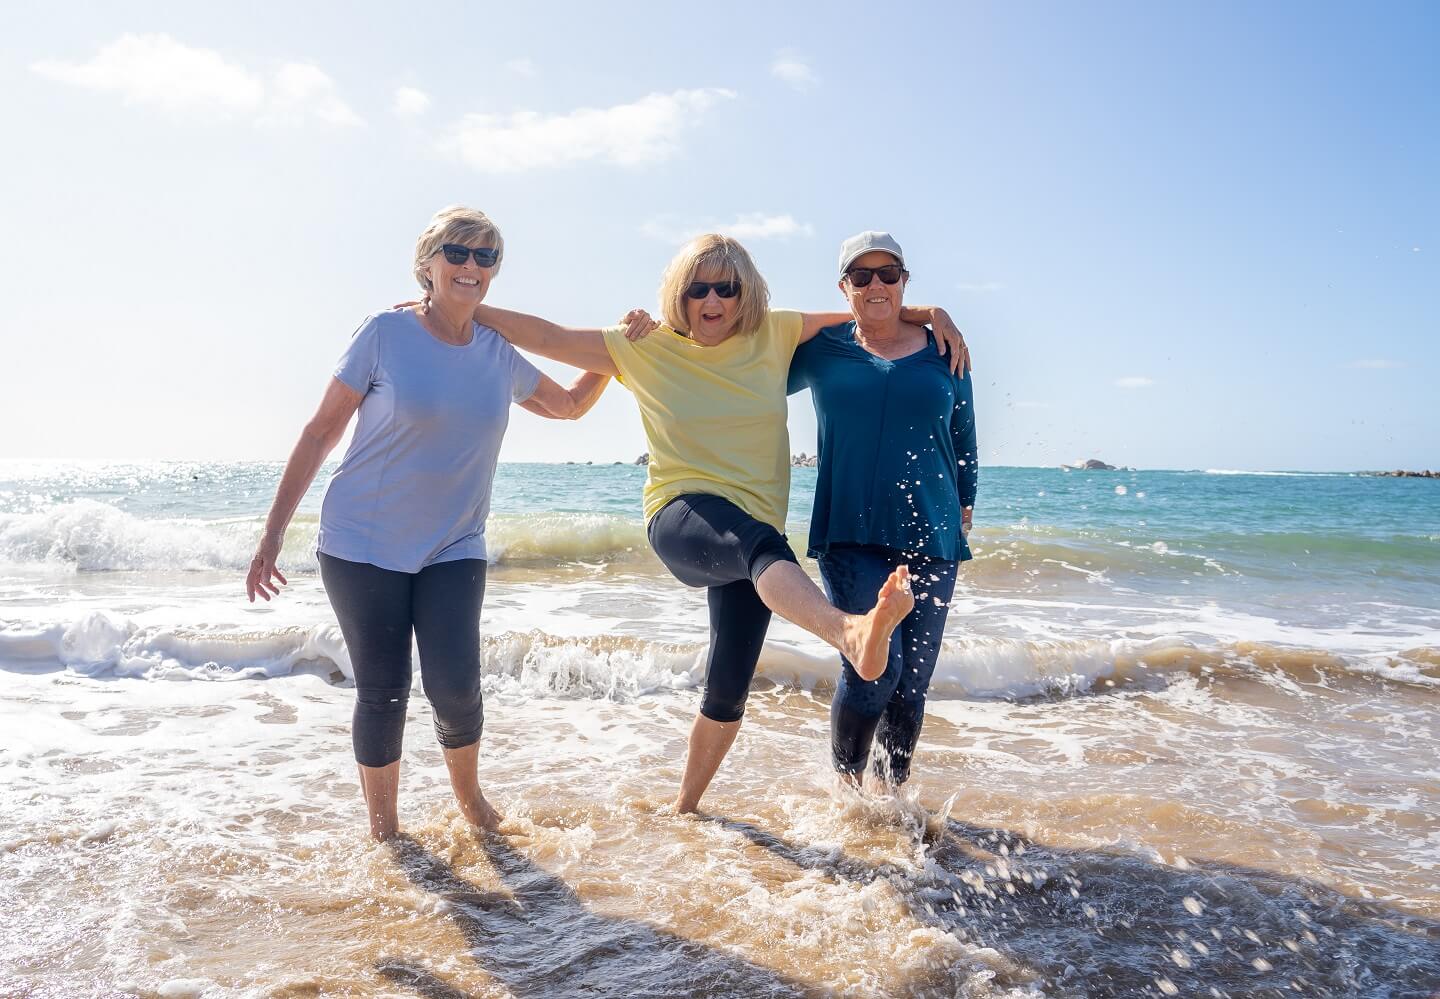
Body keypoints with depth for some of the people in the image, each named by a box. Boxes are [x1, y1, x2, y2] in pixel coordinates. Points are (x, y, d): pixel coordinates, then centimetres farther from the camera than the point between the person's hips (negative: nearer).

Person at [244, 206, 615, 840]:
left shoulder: (499, 355, 4)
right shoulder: (386, 334, -8)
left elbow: (572, 404, 21)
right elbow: (320, 432, -4)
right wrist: (273, 533, -6)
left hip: (453, 549, 3)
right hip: (362, 544, -2)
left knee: (456, 688, -9)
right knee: (382, 694, 1)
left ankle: (468, 795, 23)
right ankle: (383, 828, 26)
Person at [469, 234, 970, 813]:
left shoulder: (774, 335, 8)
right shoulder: (646, 348, 5)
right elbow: (547, 338, 5)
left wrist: (929, 313, 8)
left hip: (753, 536, 4)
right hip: (681, 519, -3)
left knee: (727, 697, 6)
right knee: (762, 544, -41)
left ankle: (685, 807, 29)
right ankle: (850, 631, -69)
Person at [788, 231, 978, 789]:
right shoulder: (821, 349, 5)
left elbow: (964, 438, 18)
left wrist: (965, 505, 16)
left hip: (930, 536, 2)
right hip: (850, 533, -2)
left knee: (911, 684, 7)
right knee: (874, 672, -15)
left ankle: (891, 793, 28)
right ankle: (845, 788, 10)